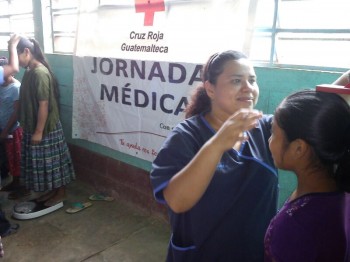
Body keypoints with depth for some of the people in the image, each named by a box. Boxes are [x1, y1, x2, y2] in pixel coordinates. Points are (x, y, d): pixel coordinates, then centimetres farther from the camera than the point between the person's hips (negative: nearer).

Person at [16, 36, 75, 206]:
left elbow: (44, 105, -22)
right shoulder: (30, 71, 9)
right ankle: (51, 190, 32)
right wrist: (30, 129, 18)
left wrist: (39, 131, -20)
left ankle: (60, 193, 20)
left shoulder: (40, 73, -21)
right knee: (42, 161, 18)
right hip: (33, 127, 9)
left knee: (51, 160, 4)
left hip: (46, 128, -9)